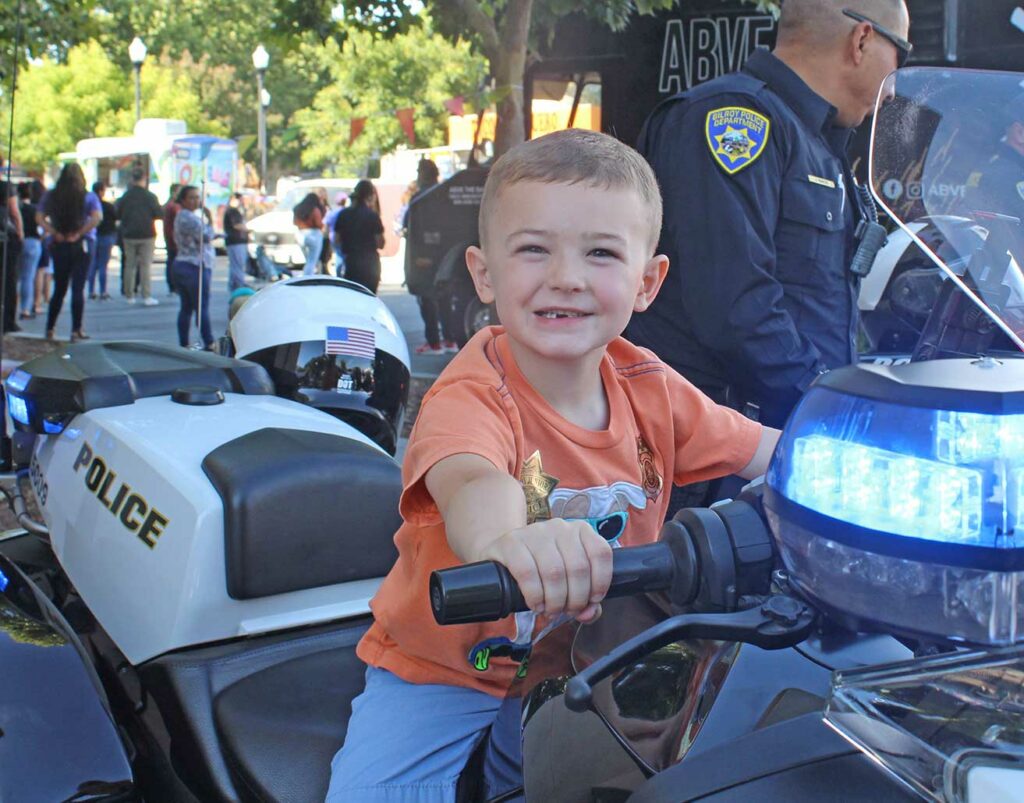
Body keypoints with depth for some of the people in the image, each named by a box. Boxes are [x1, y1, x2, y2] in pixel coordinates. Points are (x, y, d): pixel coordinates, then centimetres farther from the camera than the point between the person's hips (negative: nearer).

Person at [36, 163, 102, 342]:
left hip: (58, 246, 3)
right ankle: (76, 330, -2)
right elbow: (97, 217, -17)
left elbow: (39, 218, -5)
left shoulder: (51, 196, 4)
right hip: (82, 245, -3)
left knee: (59, 289, 13)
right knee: (78, 288, 0)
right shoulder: (88, 196, -3)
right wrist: (79, 234, -13)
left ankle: (49, 329, 14)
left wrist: (54, 233, -6)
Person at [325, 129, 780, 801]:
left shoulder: (649, 388, -7)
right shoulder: (473, 396, -26)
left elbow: (769, 449, 1)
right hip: (442, 667, -4)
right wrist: (505, 542, -70)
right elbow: (472, 482, -47)